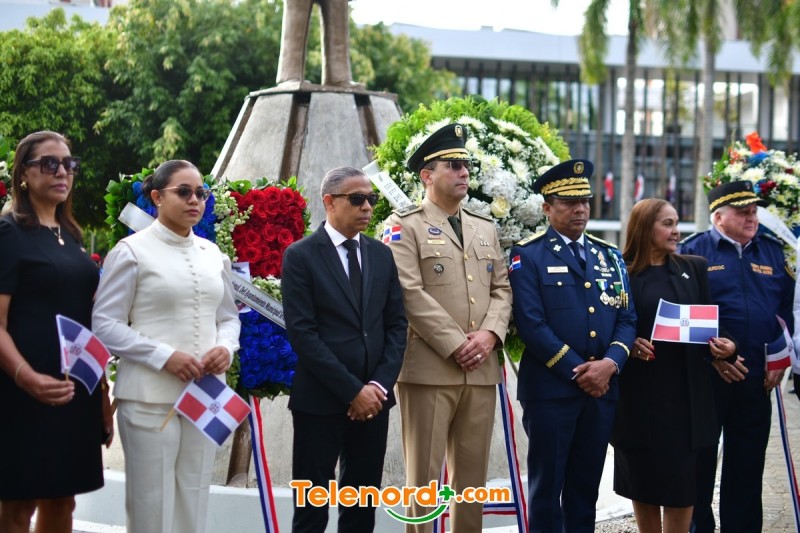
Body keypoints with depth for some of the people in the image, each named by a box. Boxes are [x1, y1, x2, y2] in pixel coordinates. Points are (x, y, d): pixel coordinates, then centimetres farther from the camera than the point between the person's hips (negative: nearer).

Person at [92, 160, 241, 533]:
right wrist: (164, 356, -18)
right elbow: (105, 324, -7)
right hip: (150, 397, -5)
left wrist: (226, 349, -6)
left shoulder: (213, 254, 12)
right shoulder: (131, 251, -4)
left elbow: (228, 318, 17)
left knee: (194, 500, 10)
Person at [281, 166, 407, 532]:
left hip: (373, 398, 5)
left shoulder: (381, 255, 11)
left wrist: (380, 385, -6)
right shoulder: (301, 256, -5)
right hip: (321, 400, -5)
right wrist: (351, 390, -14)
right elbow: (302, 333, -11)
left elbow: (396, 325, 9)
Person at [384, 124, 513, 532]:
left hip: (482, 371, 6)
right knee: (424, 477, -1)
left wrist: (490, 333, -7)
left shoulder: (486, 229, 19)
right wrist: (456, 345, -15)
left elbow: (501, 289, 13)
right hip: (429, 369, -6)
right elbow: (411, 293, -12)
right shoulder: (405, 226, -2)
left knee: (472, 476, 9)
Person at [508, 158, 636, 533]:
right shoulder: (528, 255, -3)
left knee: (586, 486, 11)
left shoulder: (610, 256, 14)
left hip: (603, 388, 5)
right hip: (550, 389, -5)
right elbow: (531, 323, -12)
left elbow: (627, 318, 8)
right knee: (547, 486, 2)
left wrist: (609, 364, -10)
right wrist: (577, 371, -14)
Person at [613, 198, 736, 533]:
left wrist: (725, 347, -11)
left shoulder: (694, 268, 8)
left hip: (685, 390, 2)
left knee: (682, 477, 1)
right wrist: (627, 345, -17)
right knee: (643, 475, 7)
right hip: (639, 391, -2)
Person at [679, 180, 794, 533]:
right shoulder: (694, 251, -2)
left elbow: (787, 309, 13)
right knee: (700, 460, 6)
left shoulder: (772, 251, 12)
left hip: (757, 377, 4)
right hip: (705, 373, -4)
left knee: (748, 463, 10)